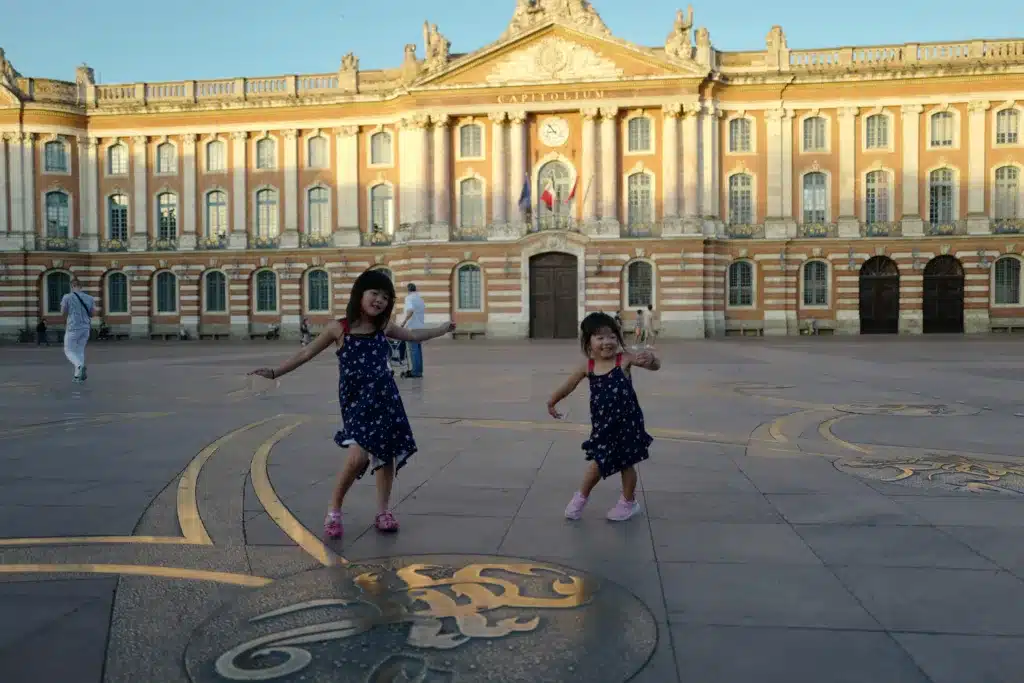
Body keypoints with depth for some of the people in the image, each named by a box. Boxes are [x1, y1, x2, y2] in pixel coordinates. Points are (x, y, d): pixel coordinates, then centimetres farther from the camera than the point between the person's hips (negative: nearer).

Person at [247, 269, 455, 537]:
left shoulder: (384, 327, 6)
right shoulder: (339, 329, -5)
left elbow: (413, 335, 25)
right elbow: (307, 353, 1)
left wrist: (442, 329, 32)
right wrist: (275, 372, -3)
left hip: (386, 400, 4)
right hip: (356, 403, -4)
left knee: (387, 454, 6)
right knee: (358, 456, -17)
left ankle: (383, 510, 22)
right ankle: (334, 509, 4)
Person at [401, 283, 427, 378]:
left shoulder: (409, 298, -10)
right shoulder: (420, 298, 13)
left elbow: (410, 311, -26)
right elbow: (424, 310, 19)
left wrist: (404, 321, -24)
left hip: (412, 327, -8)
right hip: (420, 326, 8)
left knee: (413, 349, -6)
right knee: (418, 348, 13)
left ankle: (416, 371, -6)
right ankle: (419, 370, 16)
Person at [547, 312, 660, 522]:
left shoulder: (624, 360, -14)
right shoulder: (588, 366, -6)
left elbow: (655, 366, -21)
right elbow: (569, 385, 8)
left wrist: (650, 358, -43)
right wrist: (552, 401, 13)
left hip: (626, 422, -2)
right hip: (602, 425, 2)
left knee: (626, 463, 12)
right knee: (598, 463, 11)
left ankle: (629, 502, 33)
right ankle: (581, 497, 34)